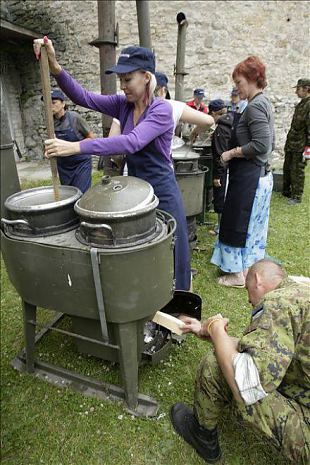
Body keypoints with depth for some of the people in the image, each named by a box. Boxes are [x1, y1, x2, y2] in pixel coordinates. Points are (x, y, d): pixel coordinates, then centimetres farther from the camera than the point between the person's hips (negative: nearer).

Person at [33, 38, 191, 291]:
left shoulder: (162, 110, -15)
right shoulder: (122, 105, 5)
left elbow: (132, 142, -30)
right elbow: (84, 97, -3)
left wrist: (76, 147, -35)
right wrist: (55, 67, -20)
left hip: (162, 194, -6)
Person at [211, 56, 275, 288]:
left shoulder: (255, 106, -15)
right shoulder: (265, 103, 15)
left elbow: (261, 144, -25)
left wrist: (231, 153, -15)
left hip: (249, 176, -10)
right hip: (262, 173, 10)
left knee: (238, 224, 2)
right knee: (253, 224, 17)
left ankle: (239, 275, 15)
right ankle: (250, 268, 31)